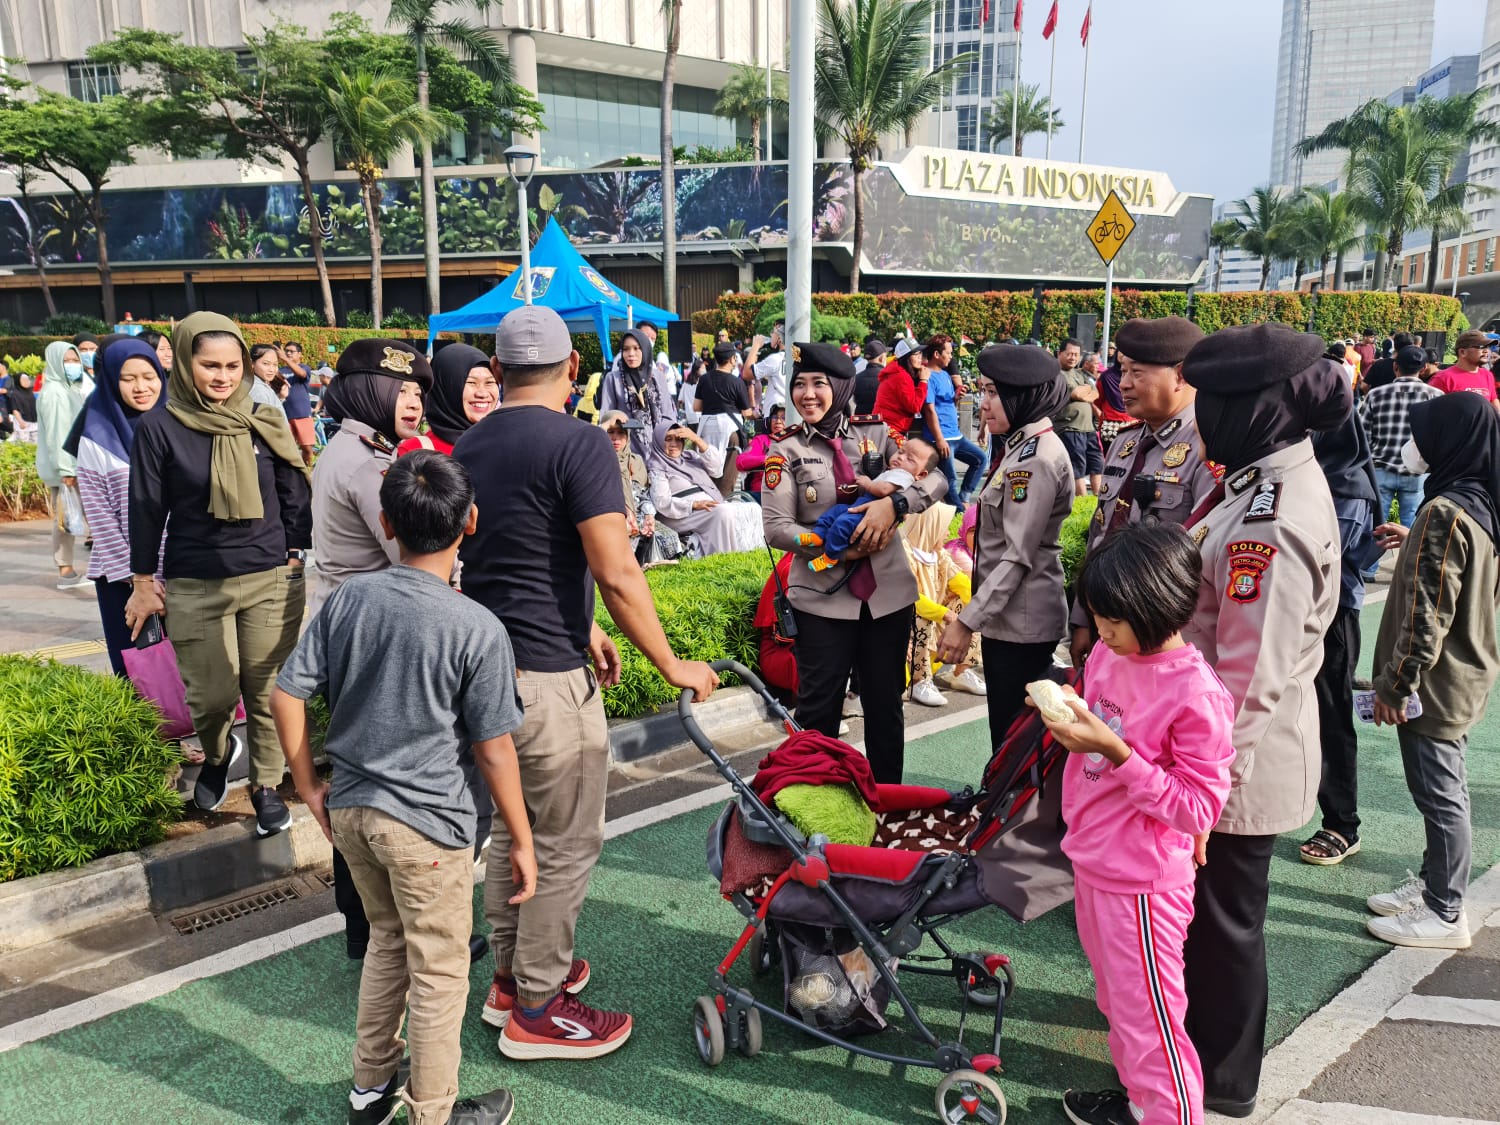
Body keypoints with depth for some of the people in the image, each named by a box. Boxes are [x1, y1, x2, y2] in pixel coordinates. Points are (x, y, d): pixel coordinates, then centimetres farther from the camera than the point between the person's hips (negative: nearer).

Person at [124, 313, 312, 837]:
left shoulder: (264, 423, 2)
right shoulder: (160, 427, -4)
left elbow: (294, 496, 9)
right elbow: (147, 509, 1)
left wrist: (296, 555, 8)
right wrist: (143, 584, 4)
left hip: (270, 580, 1)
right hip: (195, 586, -1)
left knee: (266, 691, 4)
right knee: (211, 696, 2)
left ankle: (265, 786, 23)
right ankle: (217, 754, 36)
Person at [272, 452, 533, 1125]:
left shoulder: (348, 598, -3)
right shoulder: (478, 629, -17)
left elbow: (287, 696, 0)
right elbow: (494, 750, -14)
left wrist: (310, 788, 12)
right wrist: (522, 842, -3)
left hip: (350, 809, 6)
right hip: (426, 821, -6)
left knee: (388, 940, 26)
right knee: (438, 972, 13)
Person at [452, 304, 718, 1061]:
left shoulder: (469, 447, 10)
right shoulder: (578, 443, -15)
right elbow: (616, 574, -21)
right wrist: (671, 666, -11)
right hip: (547, 676, -8)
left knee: (511, 827, 21)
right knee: (566, 845, 6)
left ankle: (511, 975, 36)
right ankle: (537, 1011, 19)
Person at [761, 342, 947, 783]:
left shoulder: (876, 432, 1)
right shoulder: (786, 449, -3)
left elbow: (936, 477, -2)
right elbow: (776, 527, -9)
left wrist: (894, 504, -20)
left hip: (888, 592, 2)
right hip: (823, 595, -2)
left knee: (885, 703, 14)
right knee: (818, 709, 6)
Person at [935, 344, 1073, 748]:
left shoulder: (1039, 459, -18)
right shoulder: (1017, 446, 11)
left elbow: (1018, 555, -21)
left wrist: (967, 621, -20)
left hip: (1022, 622, -9)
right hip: (1003, 614, 9)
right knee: (1006, 732, 17)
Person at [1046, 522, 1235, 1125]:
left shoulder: (1196, 695, -23)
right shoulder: (1107, 655, 0)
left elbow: (1199, 808, -22)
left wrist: (1116, 752, -28)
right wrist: (1065, 718, -1)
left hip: (1142, 884, -8)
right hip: (1092, 864, 8)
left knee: (1148, 1019, 9)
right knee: (1117, 1001, 25)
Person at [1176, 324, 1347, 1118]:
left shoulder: (1272, 520, -28)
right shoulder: (1273, 480, 4)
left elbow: (1249, 676, -27)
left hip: (1240, 766, -9)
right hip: (1223, 753, 9)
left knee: (1224, 916, 10)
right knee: (1206, 906, 26)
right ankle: (1201, 1023, 48)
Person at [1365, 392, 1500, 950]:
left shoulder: (1444, 512, -24)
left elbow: (1426, 614, -25)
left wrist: (1395, 686, -18)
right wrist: (1413, 543, 12)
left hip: (1434, 680, -9)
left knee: (1439, 793, 3)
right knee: (1443, 788, 20)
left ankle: (1444, 914, 17)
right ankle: (1433, 883, 35)